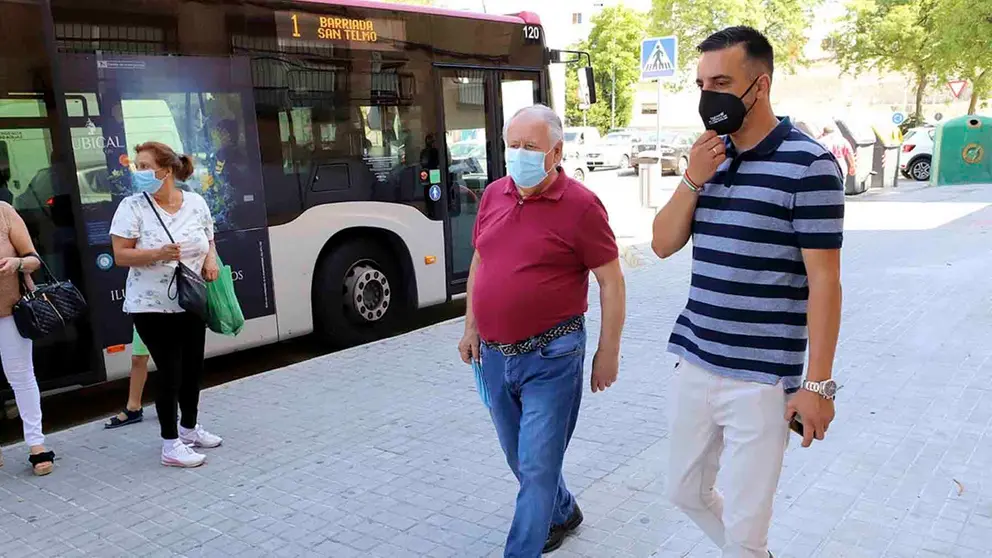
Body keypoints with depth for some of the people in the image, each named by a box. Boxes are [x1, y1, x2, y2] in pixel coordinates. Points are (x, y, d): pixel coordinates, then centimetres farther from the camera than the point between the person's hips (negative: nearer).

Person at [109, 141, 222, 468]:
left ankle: (189, 428, 35)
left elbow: (209, 243, 15)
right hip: (152, 306, -4)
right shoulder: (133, 207, -9)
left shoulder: (196, 203, 2)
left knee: (193, 368, 15)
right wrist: (158, 253, -27)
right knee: (170, 373, -3)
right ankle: (171, 445, 10)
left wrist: (211, 261, -7)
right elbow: (121, 256, -12)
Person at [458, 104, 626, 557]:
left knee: (537, 467, 0)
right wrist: (471, 326, 14)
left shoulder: (580, 205, -13)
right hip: (495, 354, 7)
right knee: (520, 458, 21)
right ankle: (562, 514, 46)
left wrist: (608, 352, -9)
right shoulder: (494, 195, 5)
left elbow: (611, 282, -9)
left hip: (550, 357, -7)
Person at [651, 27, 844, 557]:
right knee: (686, 491, 20)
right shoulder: (708, 157, 8)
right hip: (694, 365, 7)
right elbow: (663, 244, 5)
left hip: (761, 380, -6)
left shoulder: (807, 164, -12)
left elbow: (823, 281, -13)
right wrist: (692, 180, -10)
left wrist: (817, 383, -14)